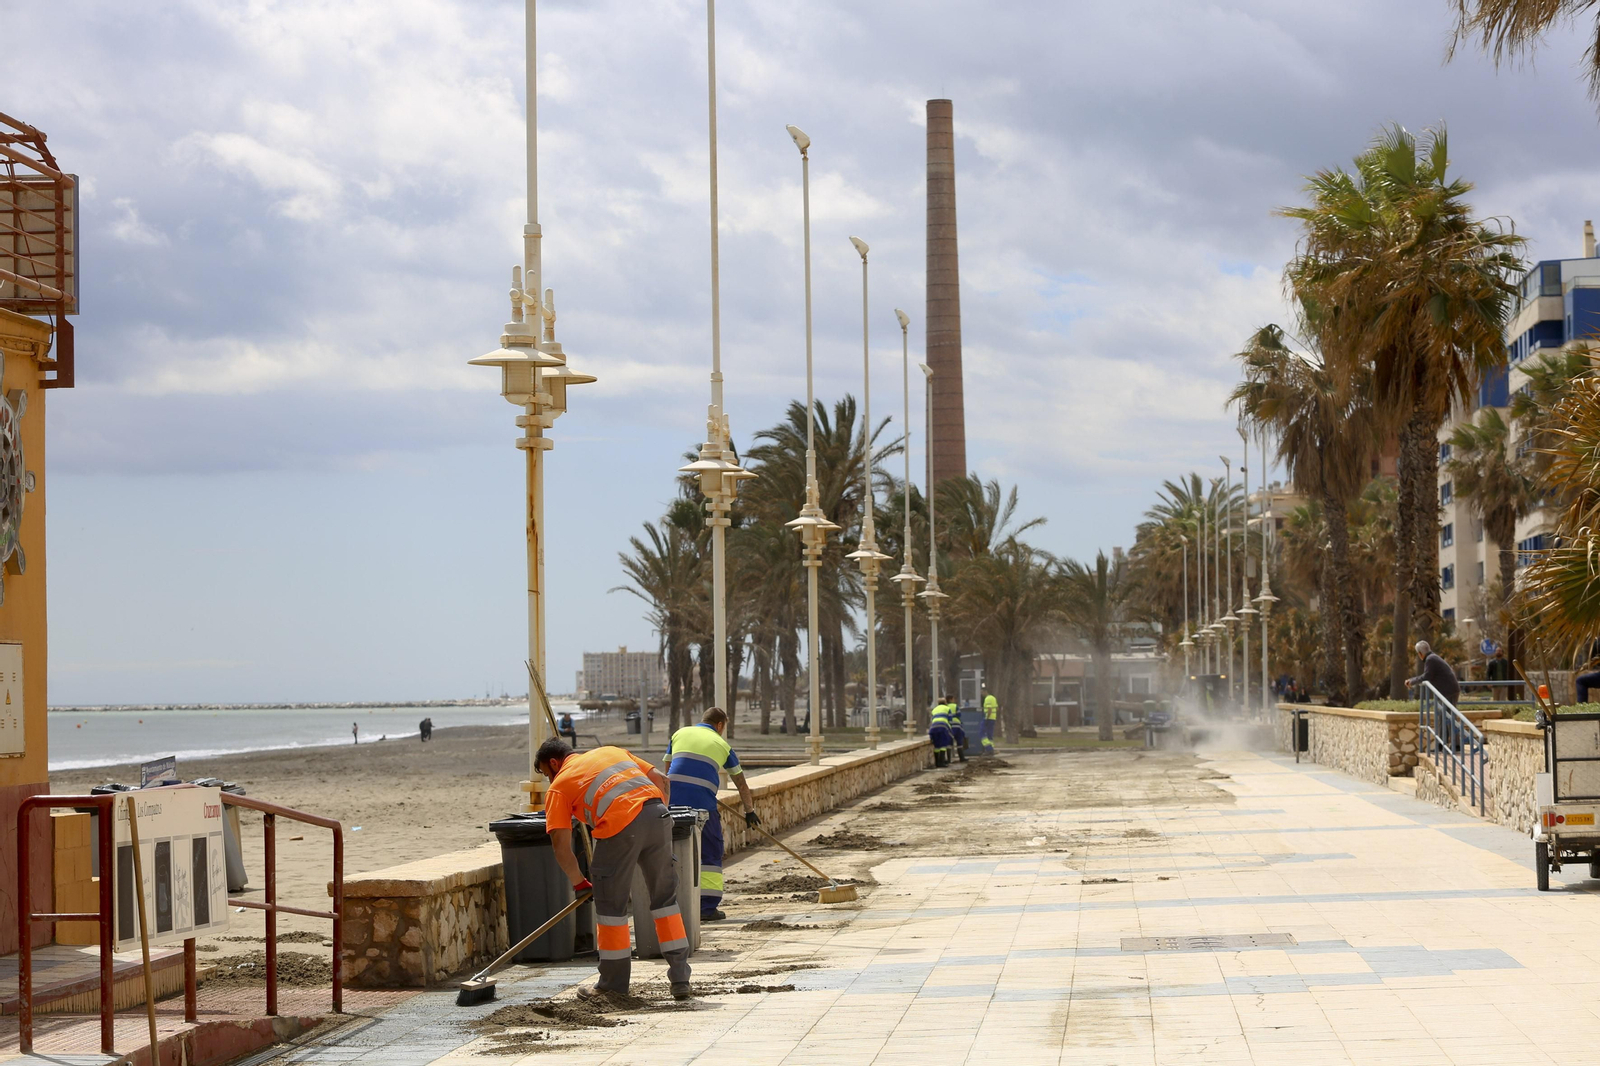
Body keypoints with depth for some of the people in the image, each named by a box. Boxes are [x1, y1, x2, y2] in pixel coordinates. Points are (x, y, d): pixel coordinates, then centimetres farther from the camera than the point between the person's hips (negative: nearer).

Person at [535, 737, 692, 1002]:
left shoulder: (559, 786, 16)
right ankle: (680, 979, 17)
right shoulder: (610, 751, 30)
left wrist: (578, 882, 20)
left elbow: (560, 845, 9)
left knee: (611, 904, 10)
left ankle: (613, 984, 18)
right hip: (658, 814, 5)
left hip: (620, 824, -5)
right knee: (665, 897, 15)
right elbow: (661, 780, 24)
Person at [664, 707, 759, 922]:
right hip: (702, 803, -2)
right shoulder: (722, 745, 14)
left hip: (673, 800, 2)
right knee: (710, 854, 8)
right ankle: (707, 907, 3)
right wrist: (750, 811, 34)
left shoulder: (680, 734, 18)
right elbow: (741, 784, 22)